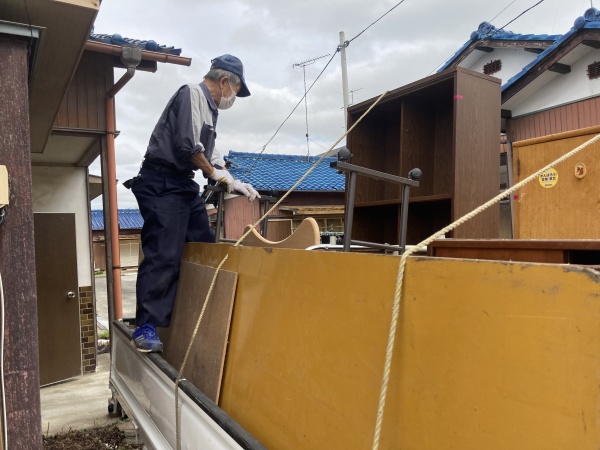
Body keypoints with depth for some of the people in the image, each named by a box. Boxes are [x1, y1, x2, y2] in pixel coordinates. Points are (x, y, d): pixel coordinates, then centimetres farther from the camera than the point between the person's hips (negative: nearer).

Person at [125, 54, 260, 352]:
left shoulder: (209, 107, 22)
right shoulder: (192, 94, -8)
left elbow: (210, 155, 26)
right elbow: (187, 145, -19)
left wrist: (235, 183, 16)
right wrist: (215, 172, -5)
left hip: (184, 184, 10)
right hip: (162, 183, -10)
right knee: (163, 255, -13)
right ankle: (146, 327, -6)